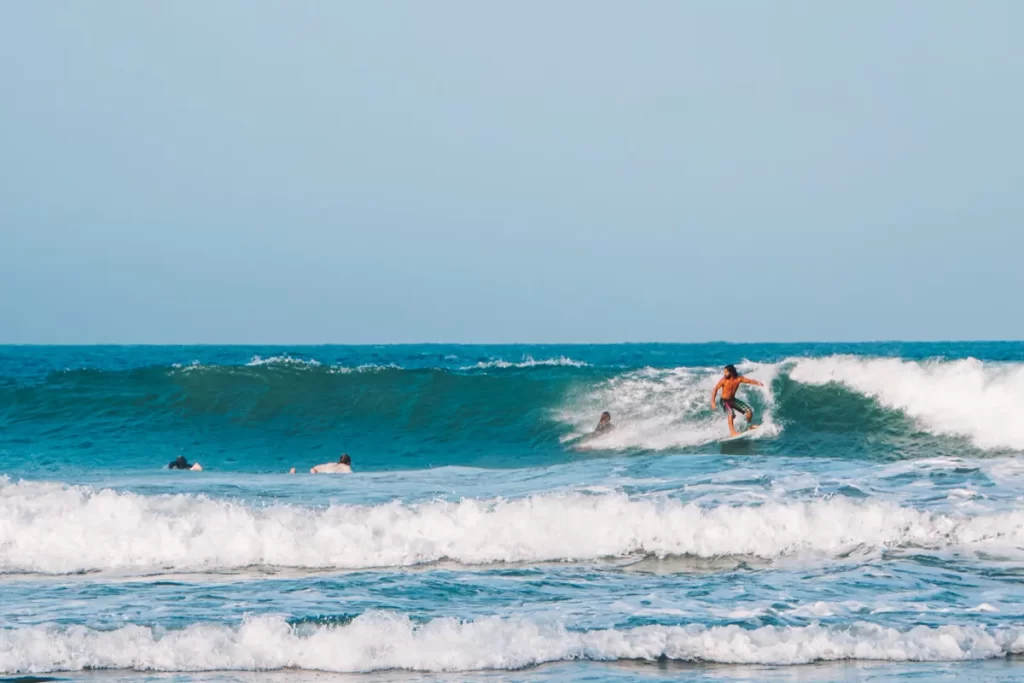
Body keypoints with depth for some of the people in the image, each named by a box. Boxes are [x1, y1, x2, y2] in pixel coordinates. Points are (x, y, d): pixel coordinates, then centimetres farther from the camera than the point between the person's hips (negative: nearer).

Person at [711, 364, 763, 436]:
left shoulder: (738, 379, -13)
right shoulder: (723, 380, -20)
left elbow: (749, 381, -12)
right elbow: (715, 389, -13)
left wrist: (758, 383, -33)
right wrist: (713, 402, -19)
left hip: (733, 400, 5)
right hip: (724, 401, -5)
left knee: (749, 411, 3)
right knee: (731, 413, -32)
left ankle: (749, 425, 28)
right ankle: (732, 431, -20)